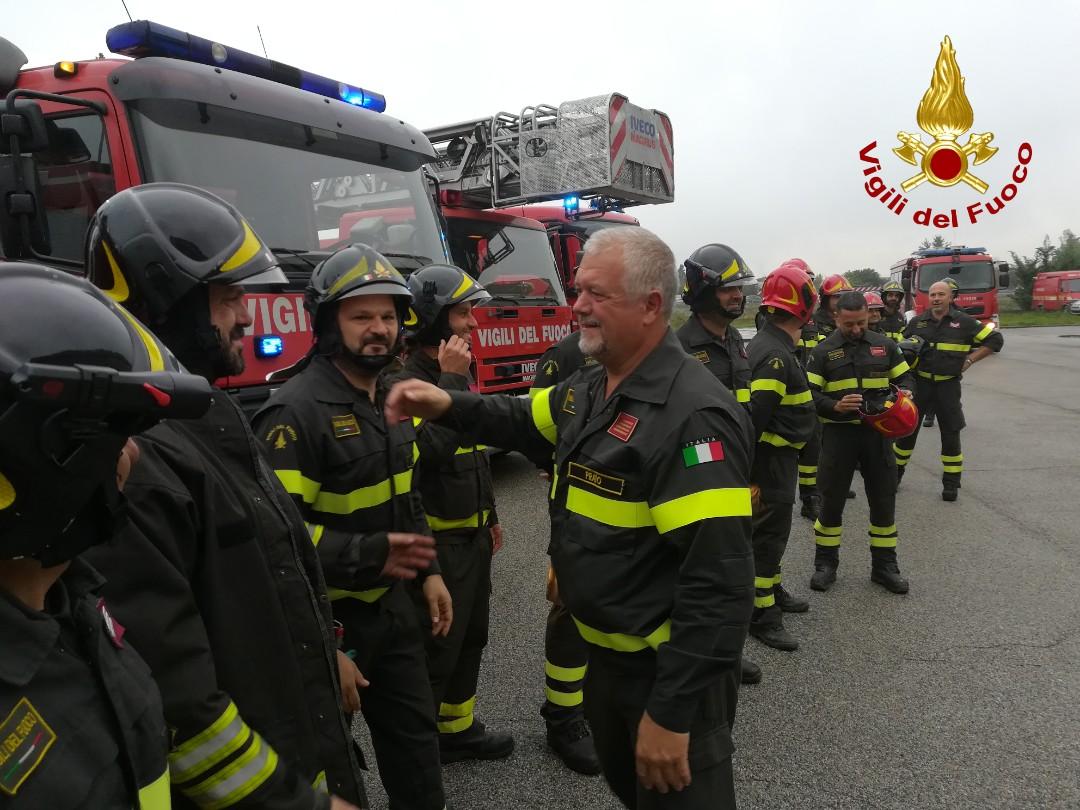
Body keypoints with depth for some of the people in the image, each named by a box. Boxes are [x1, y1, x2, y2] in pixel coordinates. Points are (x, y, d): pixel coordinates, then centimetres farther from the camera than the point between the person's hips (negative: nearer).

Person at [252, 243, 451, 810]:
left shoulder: (391, 398, 6)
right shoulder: (296, 410, -21)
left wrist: (429, 572, 11)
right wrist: (370, 554, -32)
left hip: (391, 604, 8)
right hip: (327, 615, -7)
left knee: (414, 730, 20)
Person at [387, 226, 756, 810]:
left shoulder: (694, 416, -27)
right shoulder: (590, 391, 3)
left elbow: (717, 581, -30)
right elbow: (525, 422, 20)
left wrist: (672, 713, -27)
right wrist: (449, 405, 0)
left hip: (670, 671, -9)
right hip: (607, 654, 9)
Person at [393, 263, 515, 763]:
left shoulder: (458, 374, 11)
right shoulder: (409, 381, -17)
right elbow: (435, 446, -33)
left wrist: (491, 516, 21)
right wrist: (449, 379, -26)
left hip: (472, 533, 9)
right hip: (437, 538, -9)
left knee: (471, 636, 19)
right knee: (436, 646, 0)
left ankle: (458, 729, 35)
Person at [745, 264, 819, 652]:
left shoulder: (771, 345, 10)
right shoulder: (776, 354, -23)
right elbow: (756, 413, -28)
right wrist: (749, 466, -23)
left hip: (779, 456, 10)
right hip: (773, 458, -10)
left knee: (772, 528, 22)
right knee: (769, 533, -1)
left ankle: (773, 590, 38)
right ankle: (762, 615, 8)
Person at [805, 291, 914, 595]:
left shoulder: (884, 346, 6)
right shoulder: (823, 351, -2)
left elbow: (904, 381, 12)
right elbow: (810, 395, -5)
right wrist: (835, 406, -23)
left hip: (877, 432, 3)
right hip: (838, 433, -2)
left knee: (884, 501, 8)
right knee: (831, 501, 5)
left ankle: (884, 566, 22)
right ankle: (825, 564, 20)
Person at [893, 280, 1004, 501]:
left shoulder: (964, 322, -3)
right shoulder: (917, 322, 4)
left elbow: (995, 339, 2)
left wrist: (969, 360, -4)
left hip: (948, 385, -2)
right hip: (919, 383, 2)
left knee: (950, 434, 2)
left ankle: (951, 483, 13)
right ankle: (896, 473, 22)